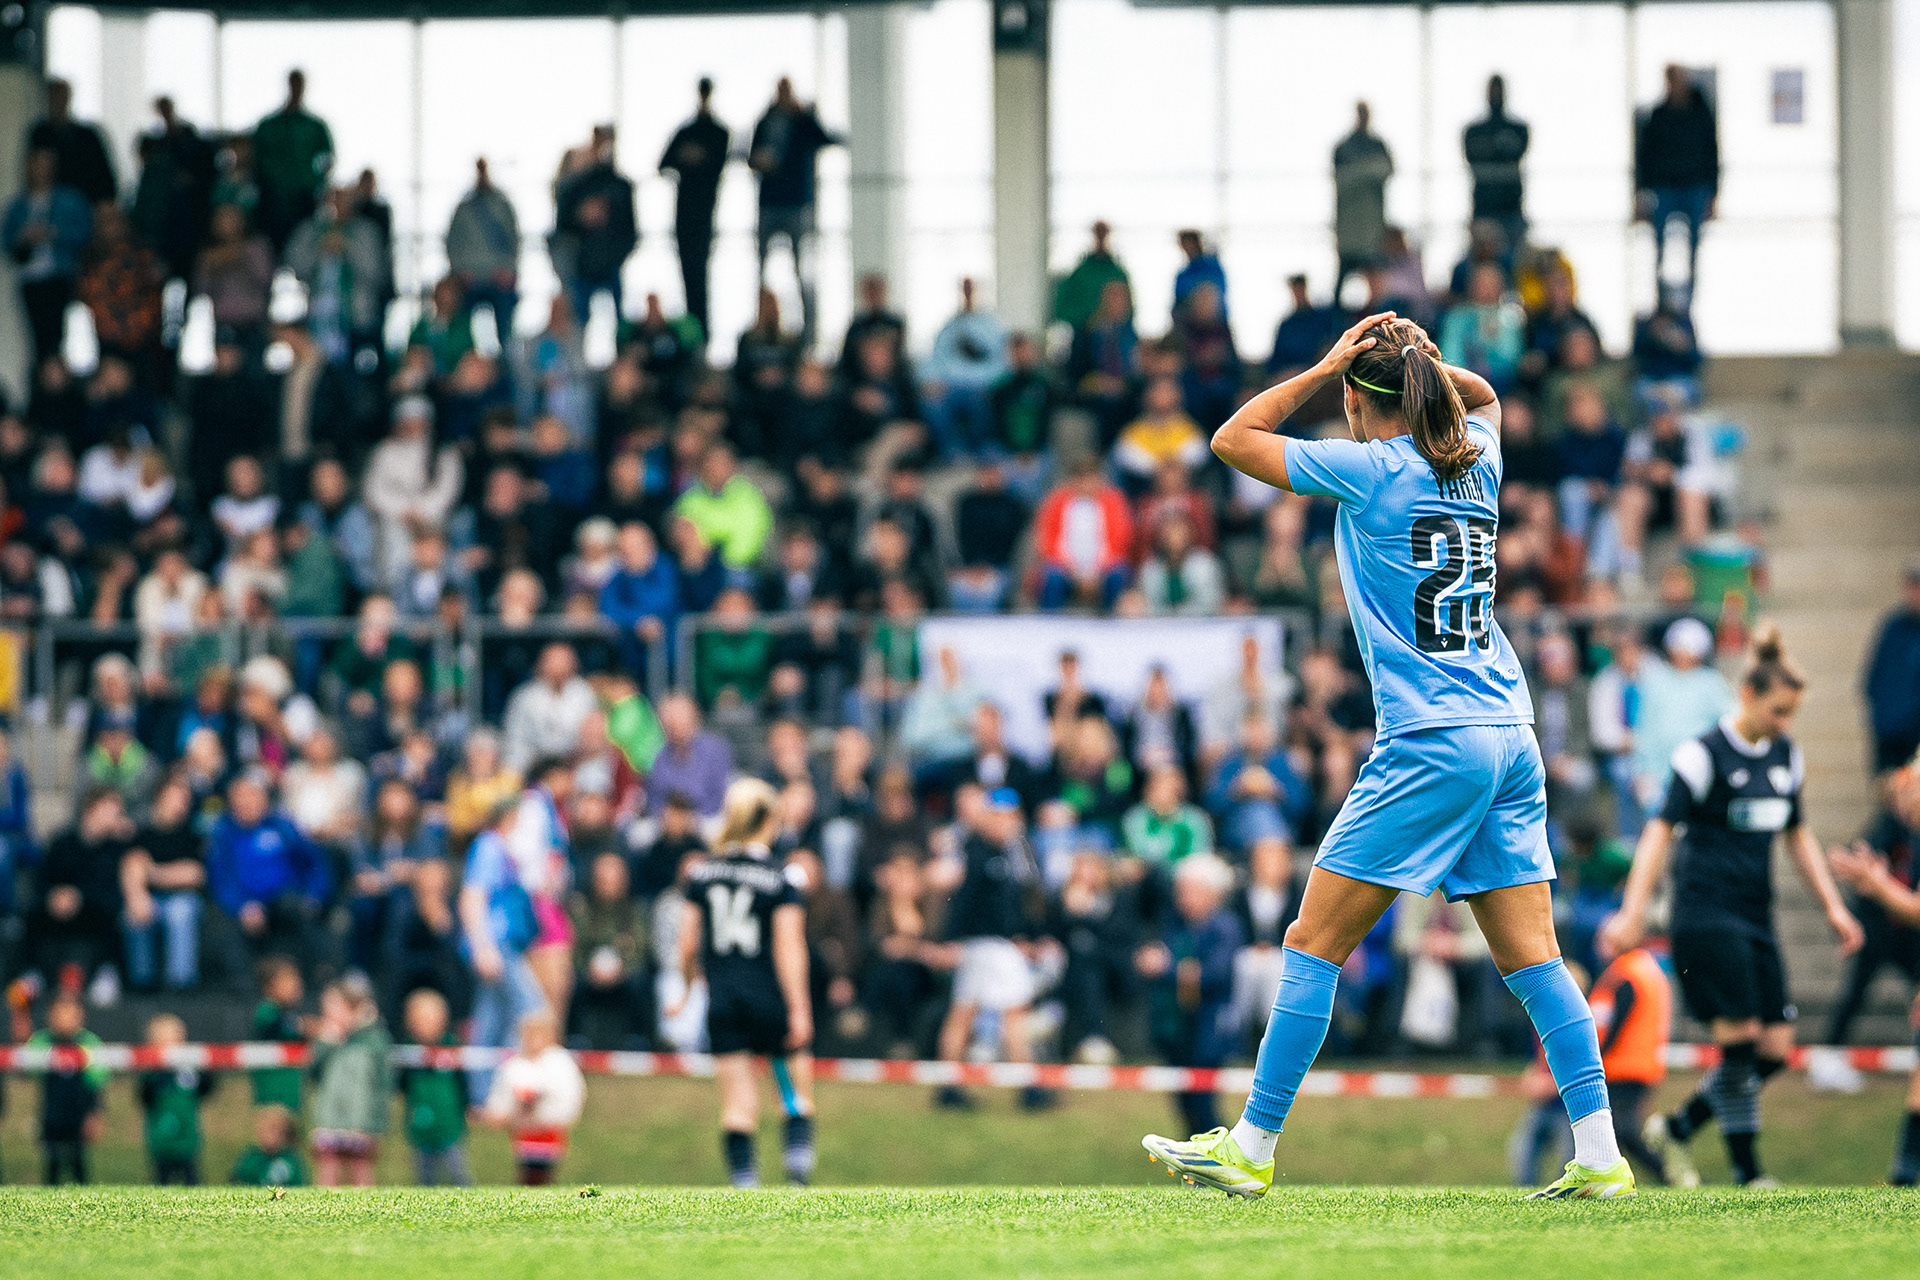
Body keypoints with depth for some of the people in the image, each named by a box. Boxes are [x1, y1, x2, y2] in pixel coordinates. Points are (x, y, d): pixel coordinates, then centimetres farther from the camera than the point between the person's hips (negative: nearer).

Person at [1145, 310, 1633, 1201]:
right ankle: (1599, 1158, -3)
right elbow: (1482, 397, 36)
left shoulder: (1372, 469, -7)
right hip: (1511, 737, 7)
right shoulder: (1477, 464, 11)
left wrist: (1328, 364, 2)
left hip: (1431, 744, -7)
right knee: (1529, 955, 4)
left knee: (1314, 944, -1)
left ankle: (1251, 1149, 1)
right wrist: (1425, 360, 15)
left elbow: (1233, 439, 2)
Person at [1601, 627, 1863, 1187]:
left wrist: (1833, 907, 19)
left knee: (1775, 1048, 1)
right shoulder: (1704, 754, -9)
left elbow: (1797, 834, 23)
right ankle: (1748, 1172, -4)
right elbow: (1661, 830, -12)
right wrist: (1632, 913, -19)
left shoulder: (1785, 755, 12)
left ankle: (1675, 1128, 17)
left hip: (1756, 919, 7)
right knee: (1741, 1042, -12)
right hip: (1707, 918, -7)